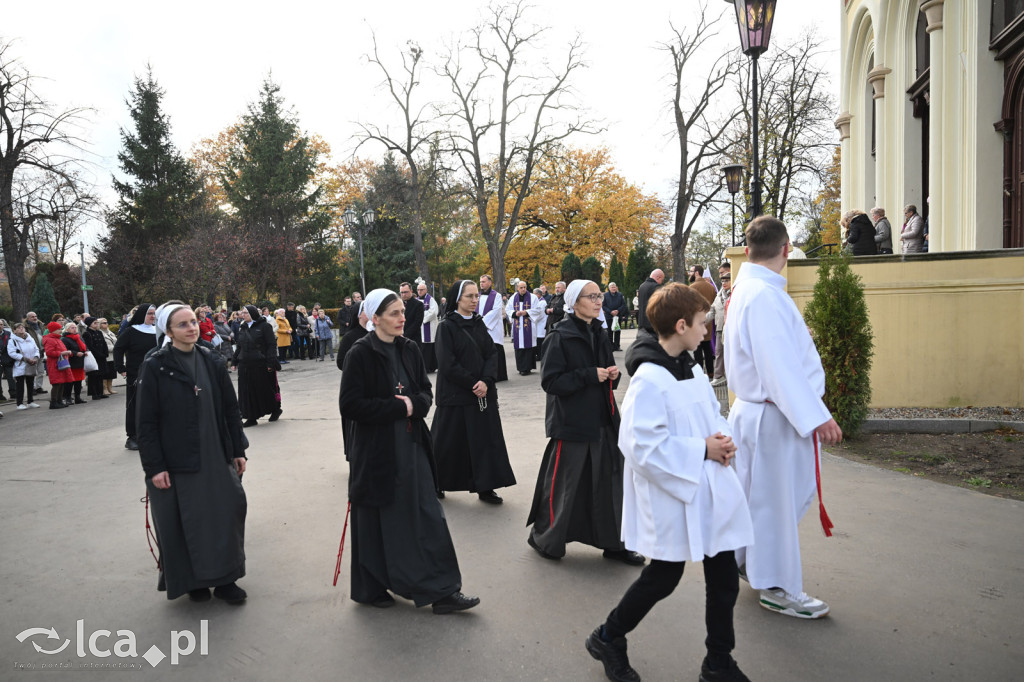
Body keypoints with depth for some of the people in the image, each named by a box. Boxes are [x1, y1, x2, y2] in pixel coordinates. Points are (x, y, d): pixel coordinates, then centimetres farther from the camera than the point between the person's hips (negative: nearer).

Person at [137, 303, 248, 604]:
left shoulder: (211, 361, 3)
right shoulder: (155, 367, -8)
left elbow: (230, 408, 7)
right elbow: (146, 421, -8)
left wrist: (238, 450, 6)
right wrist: (153, 467, -12)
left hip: (216, 458, 4)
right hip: (176, 463, -3)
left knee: (226, 514, 7)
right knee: (184, 522, 7)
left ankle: (224, 578, 23)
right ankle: (191, 580, 27)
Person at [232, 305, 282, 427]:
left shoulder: (264, 326, -6)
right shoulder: (243, 328, 12)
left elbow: (272, 344, -10)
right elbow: (238, 346, 19)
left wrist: (270, 362, -16)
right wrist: (234, 361, 13)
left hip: (261, 364, -6)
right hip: (245, 365, 6)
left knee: (266, 389, 5)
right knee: (248, 391, 4)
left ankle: (276, 410, 26)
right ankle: (251, 418, 10)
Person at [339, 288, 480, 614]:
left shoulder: (410, 349, 5)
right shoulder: (360, 354, -11)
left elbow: (426, 392, 11)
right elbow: (351, 406, -15)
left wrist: (414, 403, -12)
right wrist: (399, 407, -16)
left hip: (411, 446, 5)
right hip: (375, 450, -5)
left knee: (427, 517, 5)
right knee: (376, 523, 7)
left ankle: (441, 590, 14)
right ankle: (371, 590, 25)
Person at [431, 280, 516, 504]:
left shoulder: (478, 324, 9)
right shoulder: (446, 326, -7)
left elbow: (491, 354, 2)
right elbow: (448, 364, -12)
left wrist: (486, 381, -14)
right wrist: (473, 384, -14)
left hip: (482, 393, 5)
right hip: (455, 395, -5)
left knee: (486, 439, 4)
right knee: (449, 441, 3)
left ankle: (485, 487, 12)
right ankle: (436, 484, 21)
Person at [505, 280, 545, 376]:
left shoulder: (532, 297, 2)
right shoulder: (513, 298, 11)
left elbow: (539, 309, 0)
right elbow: (507, 310, 14)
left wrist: (527, 312, -10)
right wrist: (515, 313, -6)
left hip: (529, 326, -3)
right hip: (517, 326, 3)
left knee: (528, 346, -7)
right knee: (519, 347, 1)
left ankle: (527, 368, -4)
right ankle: (521, 367, 9)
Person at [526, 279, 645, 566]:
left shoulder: (599, 334, 10)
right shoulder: (560, 336, -11)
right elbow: (550, 381, -16)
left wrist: (612, 375, 0)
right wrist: (589, 375, -21)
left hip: (602, 421, 7)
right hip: (572, 422, -6)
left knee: (609, 480, 8)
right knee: (564, 484, 4)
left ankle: (613, 542, 23)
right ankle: (544, 539, 25)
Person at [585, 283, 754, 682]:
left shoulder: (692, 371, 7)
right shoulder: (649, 379, -21)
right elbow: (641, 445, -26)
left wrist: (721, 439, -3)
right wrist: (702, 450, -21)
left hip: (709, 491, 8)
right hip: (672, 496, -8)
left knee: (724, 577, 13)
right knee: (663, 578, 6)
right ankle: (607, 638, 29)